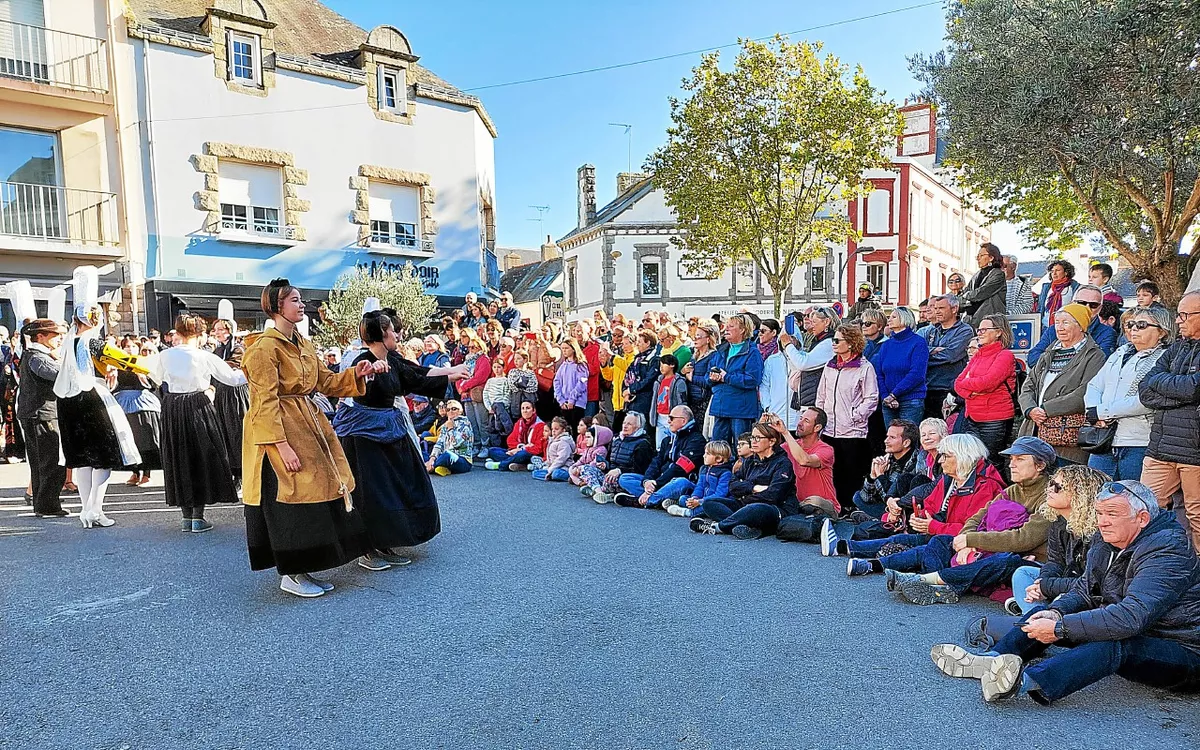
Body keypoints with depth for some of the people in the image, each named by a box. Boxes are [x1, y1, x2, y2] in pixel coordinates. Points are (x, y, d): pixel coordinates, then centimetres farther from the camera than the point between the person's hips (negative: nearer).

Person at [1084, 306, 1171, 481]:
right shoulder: (1120, 354, 19)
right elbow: (1094, 386, 14)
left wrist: (1102, 411, -13)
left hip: (1139, 445, -6)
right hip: (1105, 442, 6)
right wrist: (1093, 411, -6)